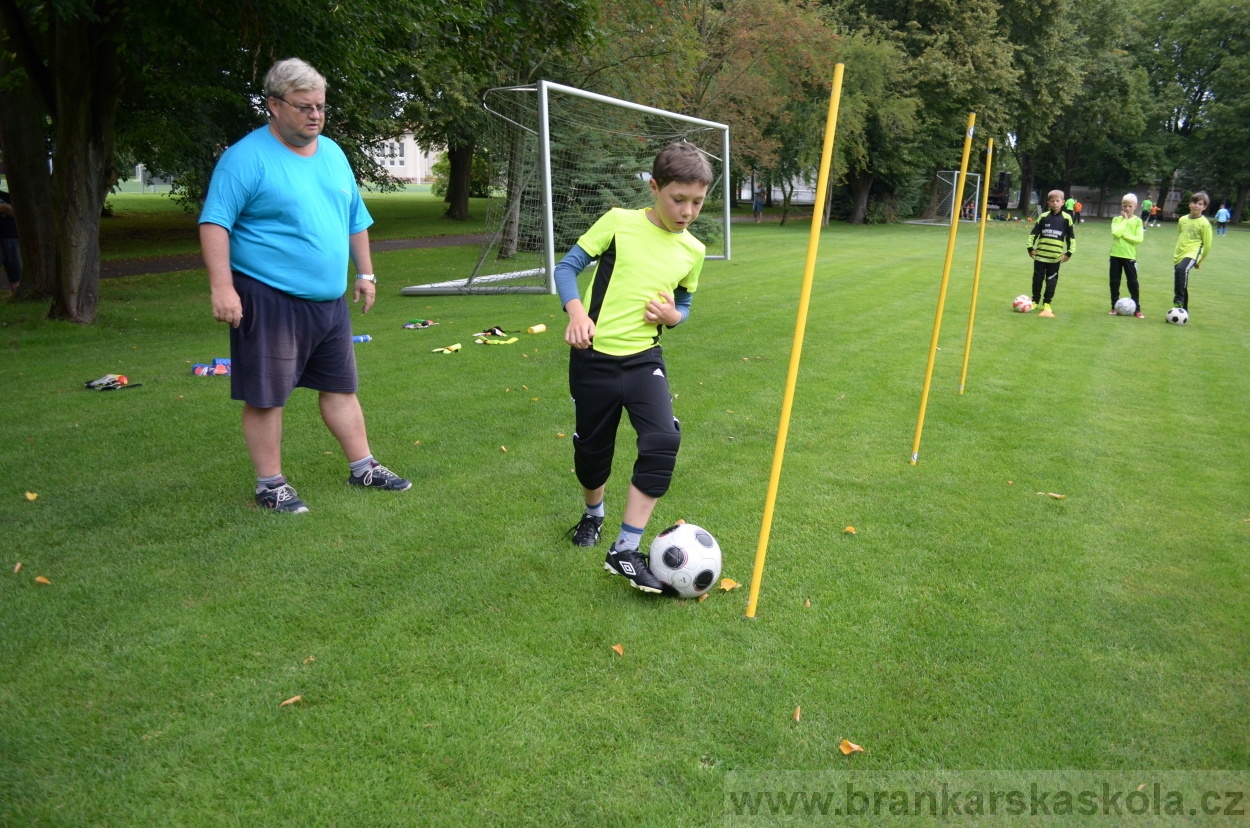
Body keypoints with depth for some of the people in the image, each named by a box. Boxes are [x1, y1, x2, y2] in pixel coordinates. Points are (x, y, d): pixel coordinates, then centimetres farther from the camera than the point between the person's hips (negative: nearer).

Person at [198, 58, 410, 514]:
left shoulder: (333, 153, 12)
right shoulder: (247, 157, -9)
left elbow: (355, 219, 20)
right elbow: (214, 222, -14)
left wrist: (365, 273, 18)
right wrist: (222, 287, -22)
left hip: (330, 300, 7)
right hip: (269, 300, -7)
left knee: (341, 387, 14)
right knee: (266, 395, 1)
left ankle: (363, 468, 26)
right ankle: (270, 484, 14)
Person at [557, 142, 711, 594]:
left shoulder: (692, 251, 5)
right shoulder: (619, 222, -6)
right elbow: (567, 267, -3)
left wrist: (672, 315, -5)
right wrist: (576, 311, -21)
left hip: (644, 357, 2)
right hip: (594, 357, -2)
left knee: (663, 440, -19)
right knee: (592, 446, 9)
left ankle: (625, 550, -9)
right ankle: (593, 513, 44)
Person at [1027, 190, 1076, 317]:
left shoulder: (1066, 218, 1)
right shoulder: (1044, 217, 2)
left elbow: (1071, 237, 6)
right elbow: (1034, 233, 6)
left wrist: (1069, 252, 1)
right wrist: (1031, 247, -1)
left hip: (1055, 256, -1)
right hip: (1040, 254, 1)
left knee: (1051, 280, 4)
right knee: (1038, 278, 7)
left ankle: (1046, 304, 12)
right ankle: (1035, 301, 20)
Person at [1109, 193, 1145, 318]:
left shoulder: (1137, 221, 0)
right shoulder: (1117, 219, 3)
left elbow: (1138, 239, -10)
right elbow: (1116, 232, -16)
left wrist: (1123, 234, -14)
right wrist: (1124, 220, -9)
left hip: (1129, 255, -2)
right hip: (1116, 254, 2)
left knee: (1133, 282, 0)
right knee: (1114, 282, 7)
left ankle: (1136, 309, 5)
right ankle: (1114, 307, 17)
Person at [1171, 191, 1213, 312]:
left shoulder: (1204, 223, -6)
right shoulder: (1182, 219, 10)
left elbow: (1207, 245, -2)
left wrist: (1200, 261, 4)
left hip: (1193, 253, -6)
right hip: (1179, 254, 6)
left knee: (1181, 269, -36)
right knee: (1182, 285, 10)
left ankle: (1179, 300, -35)